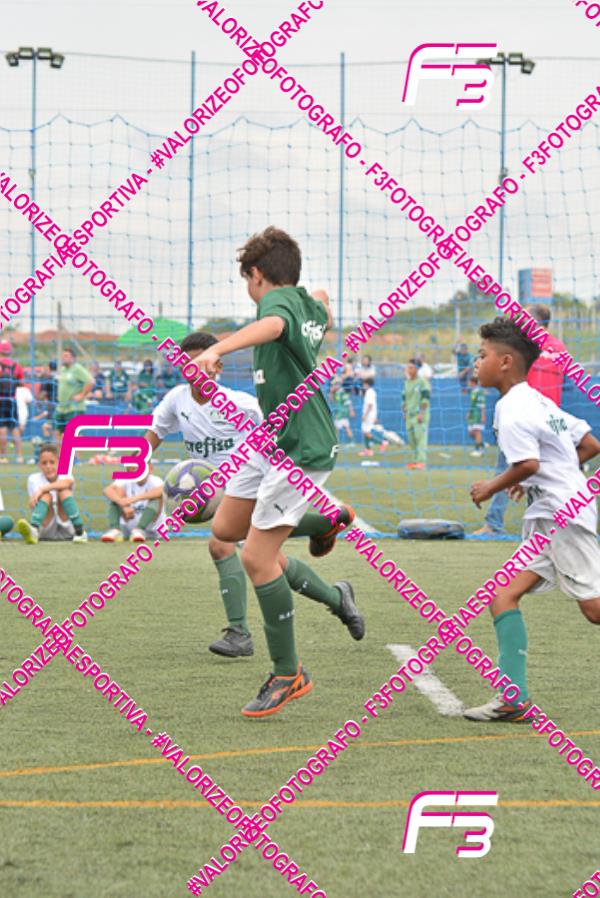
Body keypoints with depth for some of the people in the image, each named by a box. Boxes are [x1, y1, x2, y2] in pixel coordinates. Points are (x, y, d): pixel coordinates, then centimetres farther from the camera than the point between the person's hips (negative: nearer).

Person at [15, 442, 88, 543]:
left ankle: (80, 532, -27)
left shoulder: (65, 475, 0)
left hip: (66, 530, 0)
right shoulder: (34, 479, 2)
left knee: (64, 491, -19)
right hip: (46, 532, 0)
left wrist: (42, 489, -36)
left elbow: (67, 482, -26)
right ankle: (33, 532, -49)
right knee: (46, 495, -24)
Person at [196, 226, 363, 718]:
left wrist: (219, 348, -60)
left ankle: (288, 674, 1)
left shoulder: (279, 298, -18)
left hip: (302, 450, -9)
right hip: (273, 439, 9)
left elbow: (273, 324, -44)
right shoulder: (309, 302, 9)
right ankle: (324, 523, 33)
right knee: (226, 527, 16)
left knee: (257, 556, -8)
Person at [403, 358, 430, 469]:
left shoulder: (422, 382, -5)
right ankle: (417, 459, 11)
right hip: (409, 414, 7)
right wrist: (404, 412, 16)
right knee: (411, 439, 5)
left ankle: (421, 461, -17)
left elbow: (426, 398, -11)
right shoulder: (407, 382, 16)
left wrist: (421, 413, -17)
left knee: (420, 437, -13)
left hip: (420, 414, -7)